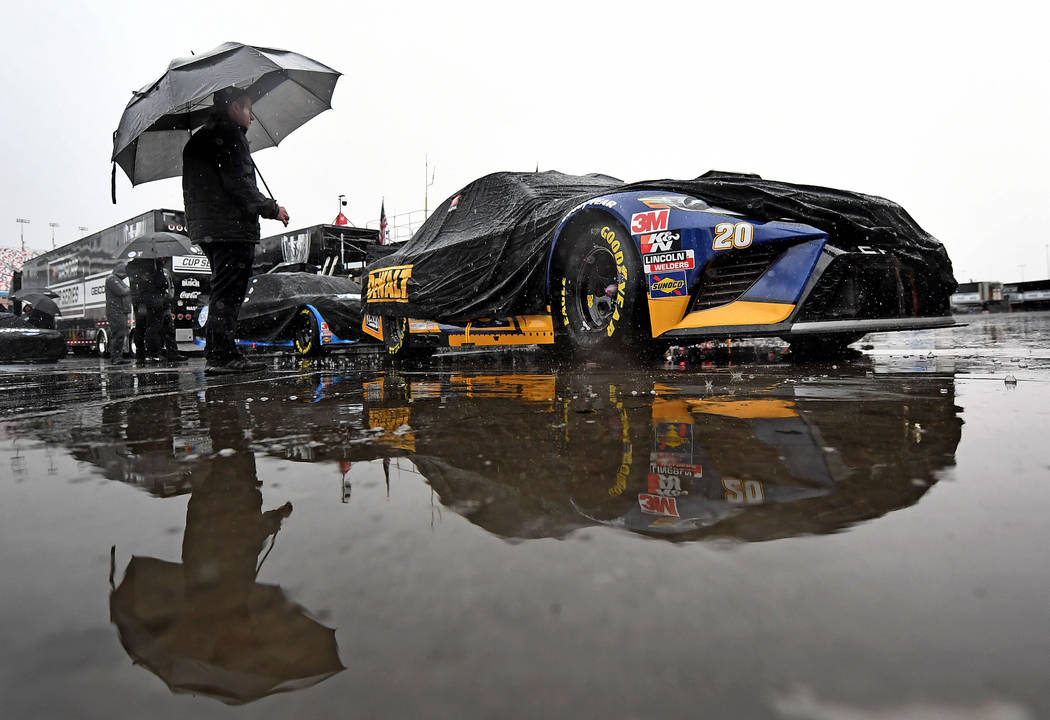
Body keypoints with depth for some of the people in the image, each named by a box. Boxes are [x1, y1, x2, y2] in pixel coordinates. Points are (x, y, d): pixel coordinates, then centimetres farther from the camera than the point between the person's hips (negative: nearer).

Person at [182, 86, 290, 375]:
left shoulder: (199, 139, 25)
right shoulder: (229, 135, -7)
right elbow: (238, 183, -17)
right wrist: (272, 209, -8)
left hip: (207, 228, 10)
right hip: (232, 228, -10)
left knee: (223, 293, 13)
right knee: (228, 294, -9)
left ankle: (217, 354, 16)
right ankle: (222, 355, -9)